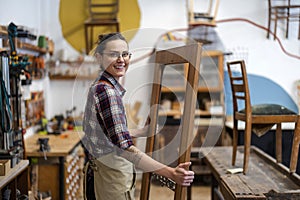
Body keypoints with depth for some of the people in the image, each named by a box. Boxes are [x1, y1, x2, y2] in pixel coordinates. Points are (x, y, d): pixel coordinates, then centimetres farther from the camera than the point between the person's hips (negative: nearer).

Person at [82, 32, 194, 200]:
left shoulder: (98, 87, 8)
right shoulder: (106, 91, -22)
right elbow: (124, 147, -30)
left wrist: (143, 132, 23)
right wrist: (170, 173, -34)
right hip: (112, 176, -10)